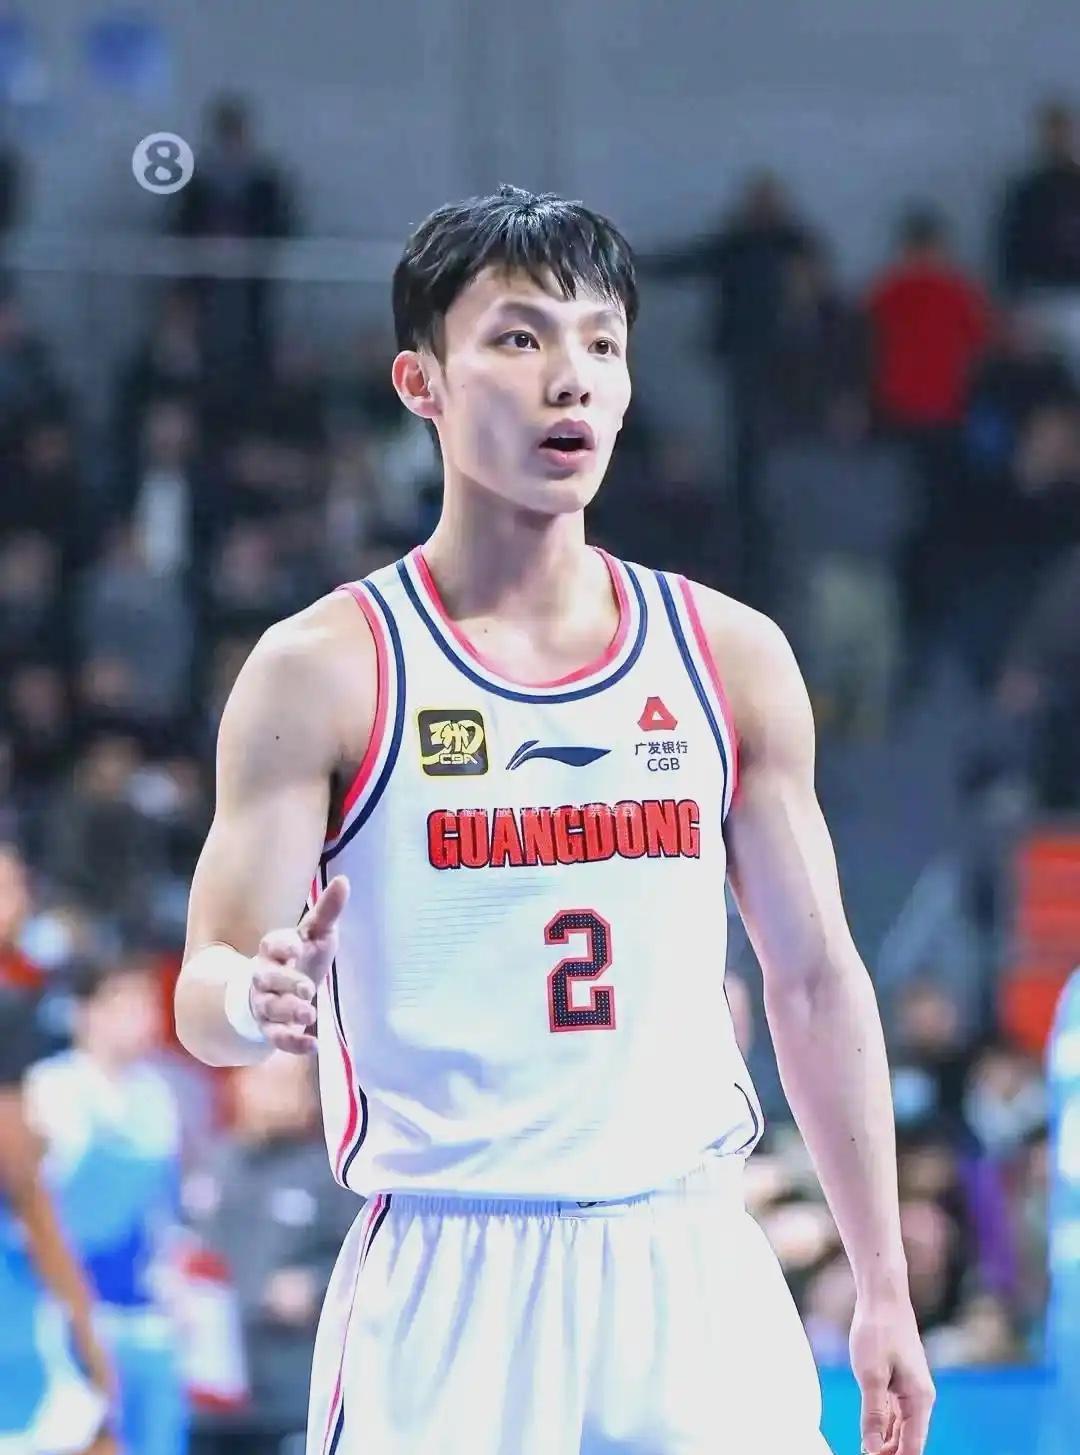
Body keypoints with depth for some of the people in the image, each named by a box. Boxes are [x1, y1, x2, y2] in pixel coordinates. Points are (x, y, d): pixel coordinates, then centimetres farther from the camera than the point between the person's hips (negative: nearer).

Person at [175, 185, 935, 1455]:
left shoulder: (731, 657, 9)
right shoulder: (325, 671, -2)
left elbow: (814, 981, 14)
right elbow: (205, 994, -4)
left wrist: (883, 1291, 11)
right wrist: (257, 1000, -29)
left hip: (694, 1273, 3)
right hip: (445, 1288, -3)